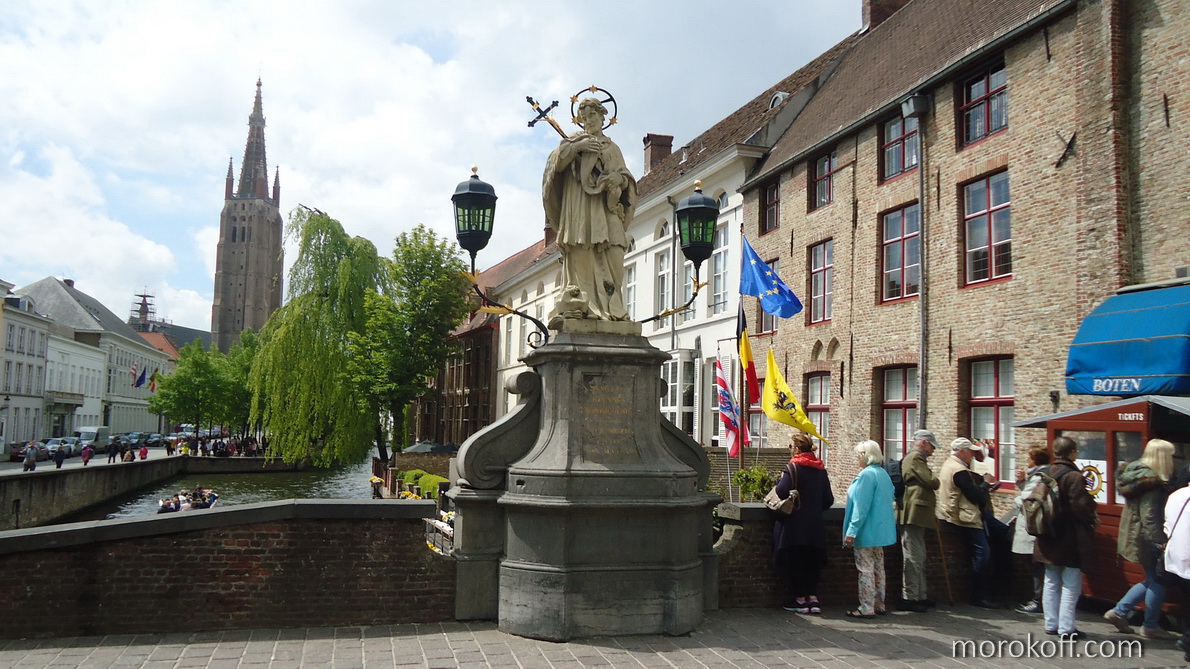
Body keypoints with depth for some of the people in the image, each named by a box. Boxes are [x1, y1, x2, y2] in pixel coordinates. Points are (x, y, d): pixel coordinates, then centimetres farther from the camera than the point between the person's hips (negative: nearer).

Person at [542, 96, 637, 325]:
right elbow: (556, 162, 2)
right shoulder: (574, 140, 18)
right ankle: (579, 306, -21)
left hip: (606, 207, 2)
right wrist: (576, 147, -11)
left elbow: (625, 176, 15)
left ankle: (611, 307, -14)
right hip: (579, 205, -2)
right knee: (581, 256, -16)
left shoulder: (613, 148, 25)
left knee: (611, 257, -12)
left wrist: (619, 178, -8)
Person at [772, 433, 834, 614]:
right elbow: (829, 499, 9)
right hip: (815, 526, 6)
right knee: (812, 561, 13)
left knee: (793, 561, 5)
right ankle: (813, 597, 6)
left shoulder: (793, 467, -12)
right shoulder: (821, 469, 7)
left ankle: (799, 599, 7)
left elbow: (782, 492, -23)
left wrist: (780, 480, -3)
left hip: (793, 526, -6)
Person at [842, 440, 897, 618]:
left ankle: (866, 608, -1)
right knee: (878, 568, 15)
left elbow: (861, 507, -22)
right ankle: (879, 605, 23)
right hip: (881, 530, 10)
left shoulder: (866, 475, -18)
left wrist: (852, 531, -19)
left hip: (867, 530, -10)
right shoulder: (883, 474, 11)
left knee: (865, 569, -4)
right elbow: (889, 501, 21)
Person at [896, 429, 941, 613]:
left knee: (918, 558, 15)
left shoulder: (915, 458, 24)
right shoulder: (916, 457, -11)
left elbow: (926, 484, 30)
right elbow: (932, 482, -19)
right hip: (914, 514, -11)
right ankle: (909, 598, -8)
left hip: (916, 516, 11)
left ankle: (919, 596, 20)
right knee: (914, 558, -9)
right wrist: (935, 480, 4)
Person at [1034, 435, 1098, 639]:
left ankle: (1051, 624, 20)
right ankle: (1066, 628, 3)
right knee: (1071, 585, 1)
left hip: (1048, 539, 7)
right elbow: (1082, 507, -19)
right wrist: (1093, 521, -1)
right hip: (1070, 539, -7)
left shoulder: (1046, 474, 4)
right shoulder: (1074, 477, -18)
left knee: (1051, 583, 15)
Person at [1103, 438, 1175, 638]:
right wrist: (1161, 543, -24)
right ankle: (1150, 626, 16)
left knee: (1152, 581, 19)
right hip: (1147, 539, -10)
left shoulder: (1136, 474, 8)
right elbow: (1150, 517, -24)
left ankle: (1119, 611, 20)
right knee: (1158, 582, 4)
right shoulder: (1152, 481, -20)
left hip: (1134, 537, 10)